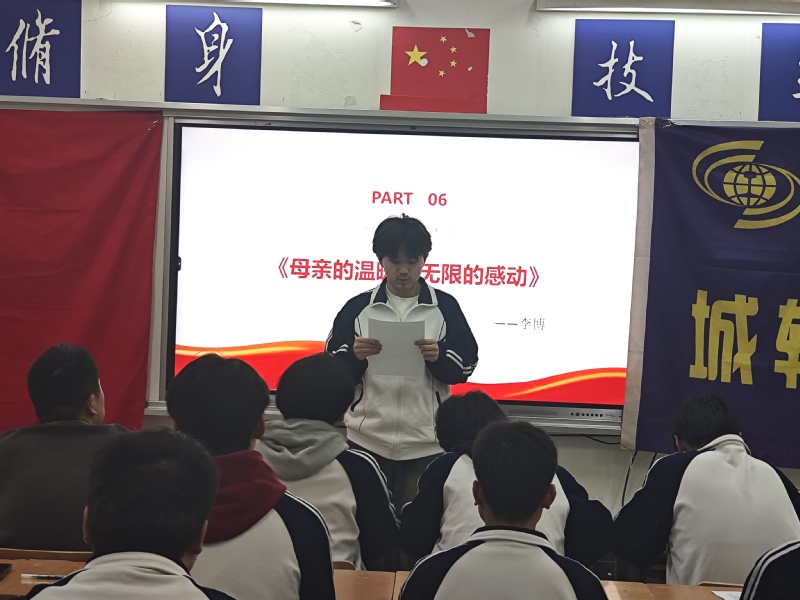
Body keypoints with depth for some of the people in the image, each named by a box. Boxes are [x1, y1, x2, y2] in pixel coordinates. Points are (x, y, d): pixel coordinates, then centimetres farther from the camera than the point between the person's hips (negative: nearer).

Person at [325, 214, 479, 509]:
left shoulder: (445, 306, 1)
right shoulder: (358, 307, 3)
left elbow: (465, 365, 0)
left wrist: (439, 356, -19)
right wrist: (355, 355, -17)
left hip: (425, 442, -1)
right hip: (367, 440, 1)